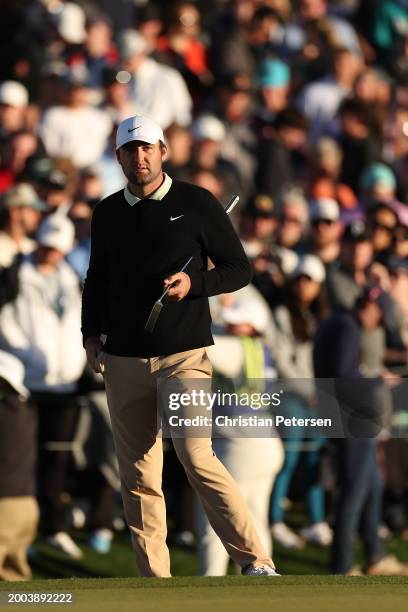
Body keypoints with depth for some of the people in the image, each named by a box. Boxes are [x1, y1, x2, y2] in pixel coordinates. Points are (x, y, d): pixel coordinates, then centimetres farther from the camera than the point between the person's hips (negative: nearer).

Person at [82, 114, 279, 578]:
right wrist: (91, 334, 11)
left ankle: (255, 562, -16)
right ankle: (153, 580, 8)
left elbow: (239, 268, 2)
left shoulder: (197, 204, 0)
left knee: (196, 458, -18)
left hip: (185, 354, -4)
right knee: (137, 473, 3)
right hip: (123, 361, 4)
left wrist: (195, 284, -15)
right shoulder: (108, 213, 11)